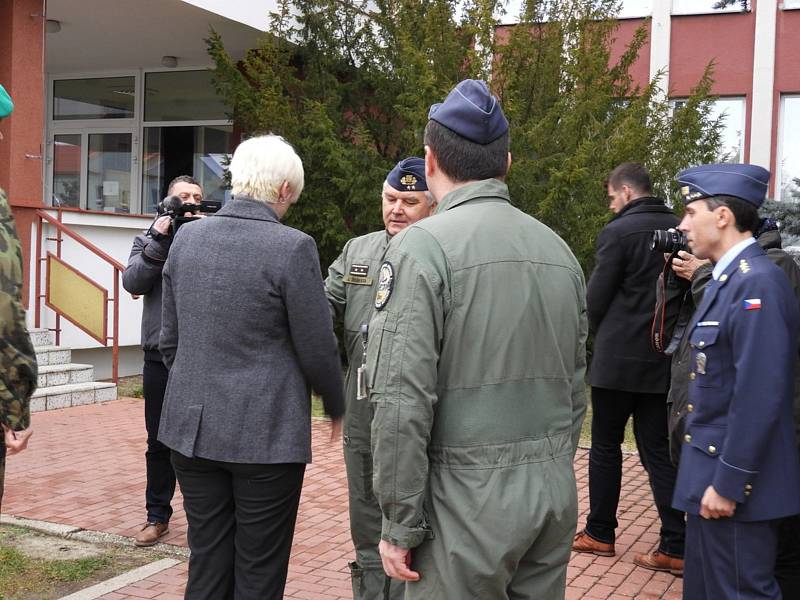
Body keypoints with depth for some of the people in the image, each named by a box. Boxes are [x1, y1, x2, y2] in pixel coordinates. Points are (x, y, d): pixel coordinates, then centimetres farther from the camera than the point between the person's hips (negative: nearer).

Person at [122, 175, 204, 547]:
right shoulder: (149, 240, 8)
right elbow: (132, 282, -6)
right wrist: (160, 239, -14)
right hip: (161, 355, 1)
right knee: (160, 442, 10)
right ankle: (157, 516, 22)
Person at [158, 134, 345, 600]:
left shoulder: (187, 237, 3)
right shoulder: (292, 247, -14)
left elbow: (170, 338, 10)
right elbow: (318, 350, -10)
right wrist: (336, 408, 9)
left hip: (193, 427, 5)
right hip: (267, 434, -5)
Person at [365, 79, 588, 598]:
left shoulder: (422, 246, -12)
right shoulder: (558, 249, 7)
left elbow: (403, 401, -17)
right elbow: (575, 385, 13)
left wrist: (400, 524, -9)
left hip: (468, 499, -6)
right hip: (555, 495, 6)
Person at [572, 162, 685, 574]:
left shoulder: (618, 232, -12)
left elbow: (595, 298, -8)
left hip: (618, 357, -5)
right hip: (663, 359, 5)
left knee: (605, 446, 10)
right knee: (658, 451, 8)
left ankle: (600, 533, 19)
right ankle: (676, 547, 5)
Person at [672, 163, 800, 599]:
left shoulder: (758, 283, -19)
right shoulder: (727, 279, 13)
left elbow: (760, 395, -24)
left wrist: (728, 483, -22)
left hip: (735, 482, -10)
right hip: (712, 472, 10)